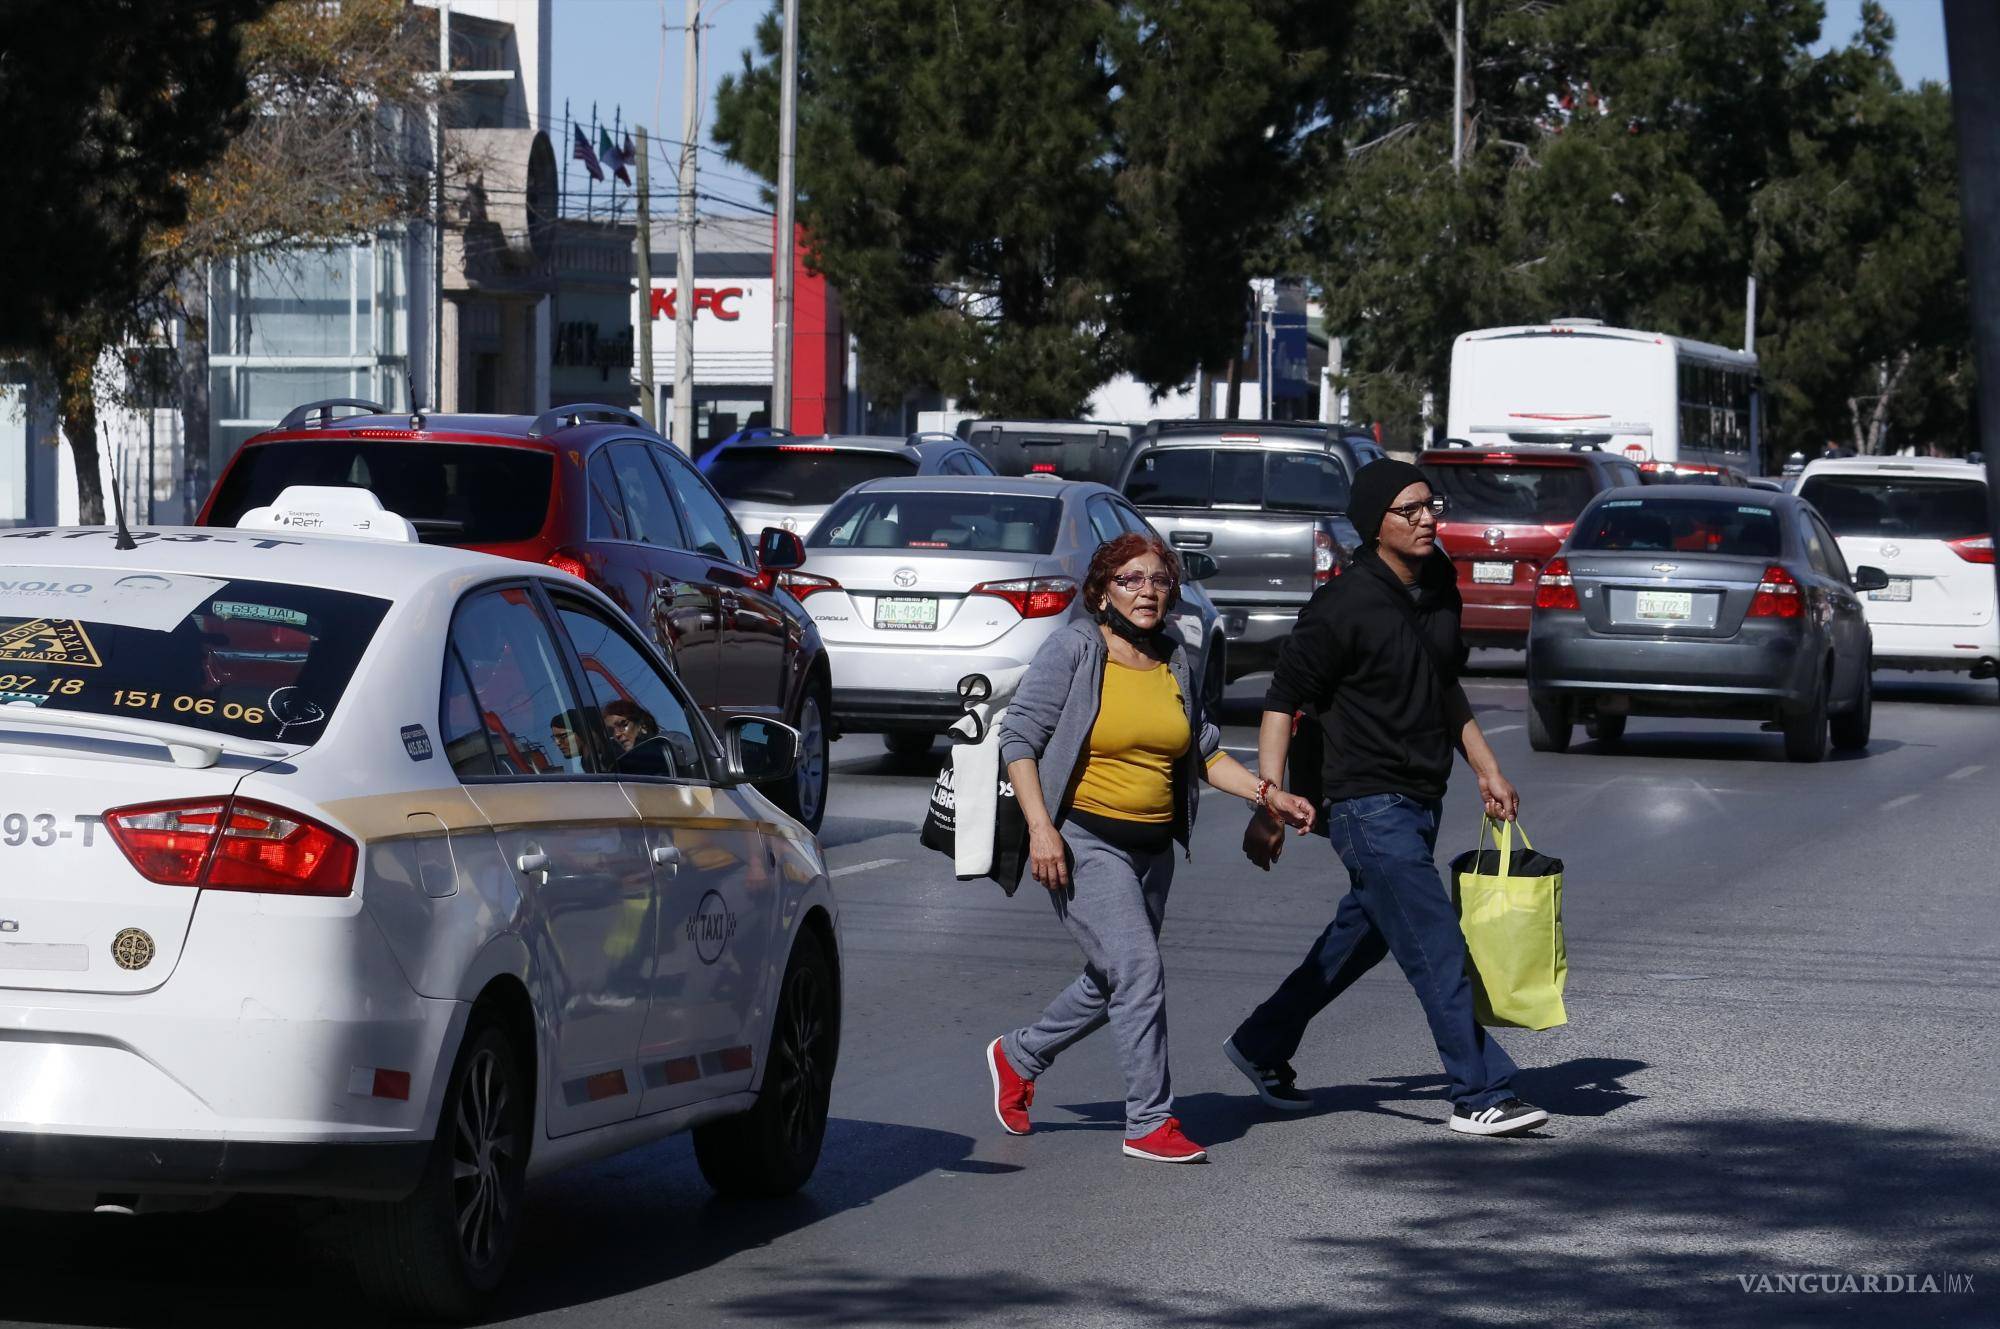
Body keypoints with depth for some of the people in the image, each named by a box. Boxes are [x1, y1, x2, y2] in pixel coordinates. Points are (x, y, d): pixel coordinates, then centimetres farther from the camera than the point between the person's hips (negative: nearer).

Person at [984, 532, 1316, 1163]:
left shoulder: (1174, 663, 10)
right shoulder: (1073, 650, -8)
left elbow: (1204, 751, 17)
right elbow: (1018, 736, -9)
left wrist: (1267, 793, 4)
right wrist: (1040, 827, -17)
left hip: (1152, 846, 7)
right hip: (1083, 841, -7)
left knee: (1111, 981, 13)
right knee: (1138, 973, -15)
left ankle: (1018, 1055, 37)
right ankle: (1150, 1123, -8)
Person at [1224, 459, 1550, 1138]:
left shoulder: (1439, 587, 8)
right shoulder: (1344, 607, -16)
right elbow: (1283, 701, -12)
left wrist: (1487, 769, 20)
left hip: (1421, 801, 9)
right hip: (1370, 805, -9)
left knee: (1361, 935, 18)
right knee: (1437, 949, -11)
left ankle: (1261, 1045, 33)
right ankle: (1480, 1096, -7)